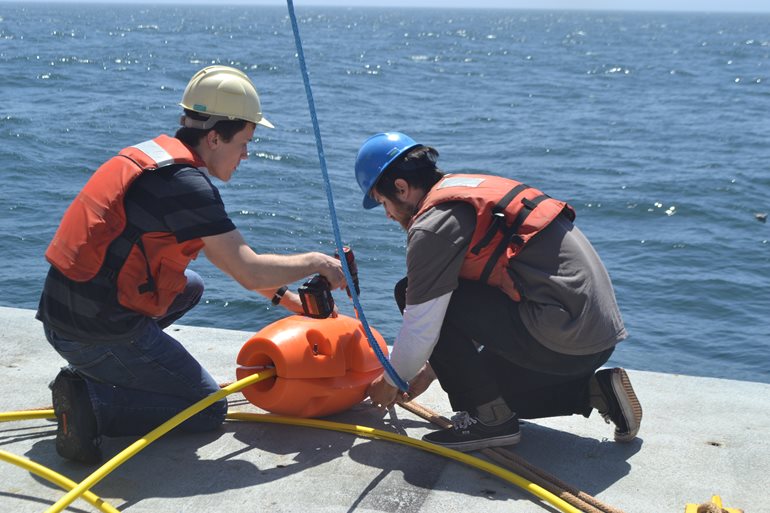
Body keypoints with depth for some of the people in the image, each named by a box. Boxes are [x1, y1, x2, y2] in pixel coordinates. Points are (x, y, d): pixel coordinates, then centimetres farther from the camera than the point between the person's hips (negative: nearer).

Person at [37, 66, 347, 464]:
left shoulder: (156, 154, 12)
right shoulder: (185, 181, -18)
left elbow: (226, 255, 20)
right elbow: (249, 272, -18)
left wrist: (284, 296, 19)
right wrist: (316, 262, -1)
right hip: (101, 331, -9)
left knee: (191, 286, 29)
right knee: (208, 412, 7)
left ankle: (93, 374, 15)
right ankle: (92, 401, -10)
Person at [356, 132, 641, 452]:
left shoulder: (435, 224, -11)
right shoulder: (470, 192, 19)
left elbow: (420, 328, -7)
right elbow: (472, 307, 26)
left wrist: (391, 382, 13)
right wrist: (429, 371, 30)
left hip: (562, 336, -10)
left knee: (409, 294, -6)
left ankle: (491, 419, -1)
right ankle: (595, 391, 17)